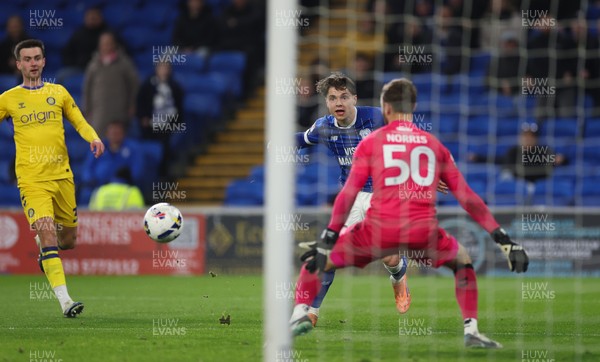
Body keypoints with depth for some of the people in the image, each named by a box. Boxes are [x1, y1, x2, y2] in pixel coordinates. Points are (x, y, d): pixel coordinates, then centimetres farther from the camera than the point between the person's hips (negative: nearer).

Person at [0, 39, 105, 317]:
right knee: (48, 233, -19)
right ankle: (64, 300, -23)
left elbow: (79, 121, 15)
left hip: (62, 176, 3)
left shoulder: (58, 93, 11)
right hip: (31, 179, -3)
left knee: (68, 241, 9)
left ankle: (44, 250, 46)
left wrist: (93, 137, -5)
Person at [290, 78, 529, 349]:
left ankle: (300, 314, -3)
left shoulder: (370, 143, 11)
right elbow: (466, 197, 15)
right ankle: (471, 330, 16)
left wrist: (326, 242, 2)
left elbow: (348, 194, 3)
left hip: (379, 230, -1)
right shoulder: (434, 145, 18)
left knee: (316, 261, 18)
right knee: (462, 261, 29)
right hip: (424, 232, 1)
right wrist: (503, 238, 17)